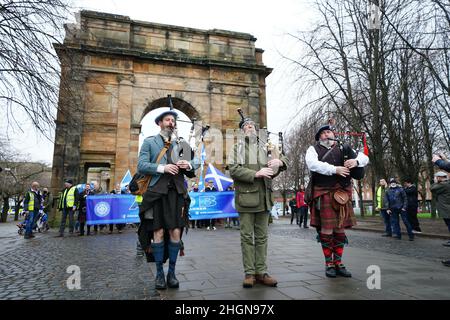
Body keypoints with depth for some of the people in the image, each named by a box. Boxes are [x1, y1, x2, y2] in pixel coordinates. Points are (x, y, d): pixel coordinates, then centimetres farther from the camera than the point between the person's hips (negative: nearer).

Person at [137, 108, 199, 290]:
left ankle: (172, 273, 15)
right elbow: (141, 166, -2)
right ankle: (159, 273, 14)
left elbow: (195, 163, 17)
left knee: (175, 233, 2)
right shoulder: (149, 142, 9)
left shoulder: (180, 145, 19)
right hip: (157, 193, -2)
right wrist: (162, 168, -15)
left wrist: (189, 165, -6)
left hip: (177, 193, 3)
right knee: (158, 233, 0)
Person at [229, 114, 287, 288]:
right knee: (247, 237, 2)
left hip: (264, 197, 3)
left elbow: (284, 158, 19)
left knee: (262, 237, 7)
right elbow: (233, 170, -7)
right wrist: (255, 174, -18)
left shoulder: (265, 147, 15)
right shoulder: (237, 148, 6)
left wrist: (280, 161, -7)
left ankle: (261, 272, 15)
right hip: (246, 197, -3)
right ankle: (249, 273, 9)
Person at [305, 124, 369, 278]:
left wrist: (356, 161, -10)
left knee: (340, 229, 9)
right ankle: (329, 264, 14)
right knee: (326, 229, -1)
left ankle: (338, 263, 21)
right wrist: (335, 169, -21)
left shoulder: (344, 149, 16)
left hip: (342, 194, 4)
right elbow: (312, 164, -14)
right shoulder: (313, 149, 6)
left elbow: (364, 157, 14)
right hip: (323, 194, -3)